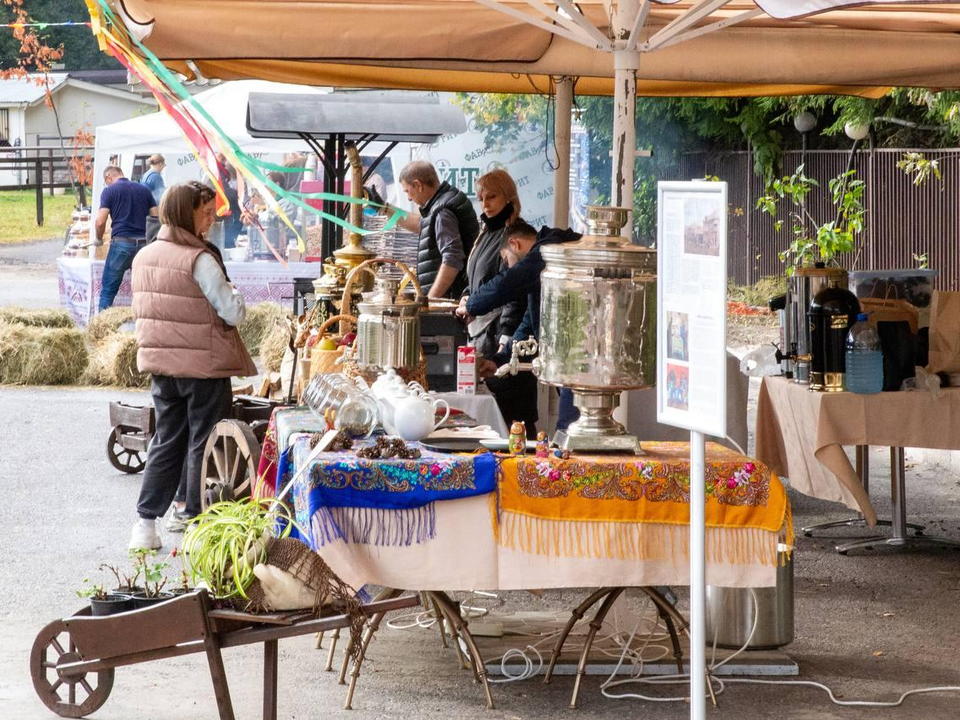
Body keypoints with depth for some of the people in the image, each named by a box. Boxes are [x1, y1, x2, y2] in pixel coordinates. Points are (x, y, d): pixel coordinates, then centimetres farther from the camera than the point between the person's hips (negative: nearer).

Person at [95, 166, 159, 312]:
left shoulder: (109, 191, 2)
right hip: (144, 243, 4)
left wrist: (99, 239, 12)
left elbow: (100, 222, -6)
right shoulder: (144, 190, 14)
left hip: (121, 242, -4)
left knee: (108, 290, 3)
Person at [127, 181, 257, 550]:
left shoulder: (144, 256, 5)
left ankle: (146, 523, 10)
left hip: (161, 365, 7)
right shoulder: (200, 260, -18)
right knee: (203, 445, 5)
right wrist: (235, 297, 3)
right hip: (204, 367, -7)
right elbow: (234, 313, -17)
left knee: (166, 442, 14)